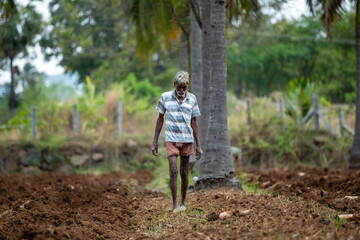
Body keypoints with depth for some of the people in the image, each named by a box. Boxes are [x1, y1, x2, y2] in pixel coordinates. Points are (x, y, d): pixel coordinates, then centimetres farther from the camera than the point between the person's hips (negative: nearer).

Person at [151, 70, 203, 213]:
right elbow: (160, 119, 7)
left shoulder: (192, 99, 4)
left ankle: (183, 202, 20)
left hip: (187, 140, 2)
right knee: (173, 171, -13)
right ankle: (174, 205, -9)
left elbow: (194, 123, 10)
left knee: (184, 173, 5)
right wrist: (155, 142, 5)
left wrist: (198, 145, 8)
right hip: (171, 139, -2)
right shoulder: (165, 97, 0)